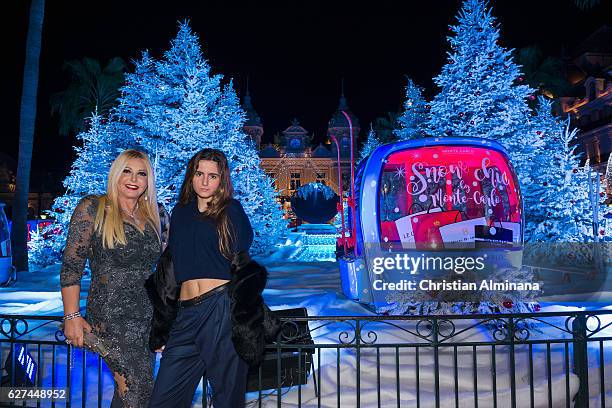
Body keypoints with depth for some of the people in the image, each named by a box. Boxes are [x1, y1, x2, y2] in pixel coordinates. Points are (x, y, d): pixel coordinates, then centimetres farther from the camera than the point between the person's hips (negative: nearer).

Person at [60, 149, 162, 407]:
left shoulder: (150, 217, 12)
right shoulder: (92, 209, -4)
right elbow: (71, 267, -6)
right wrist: (72, 316, -11)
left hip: (148, 318, 6)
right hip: (112, 317, -6)